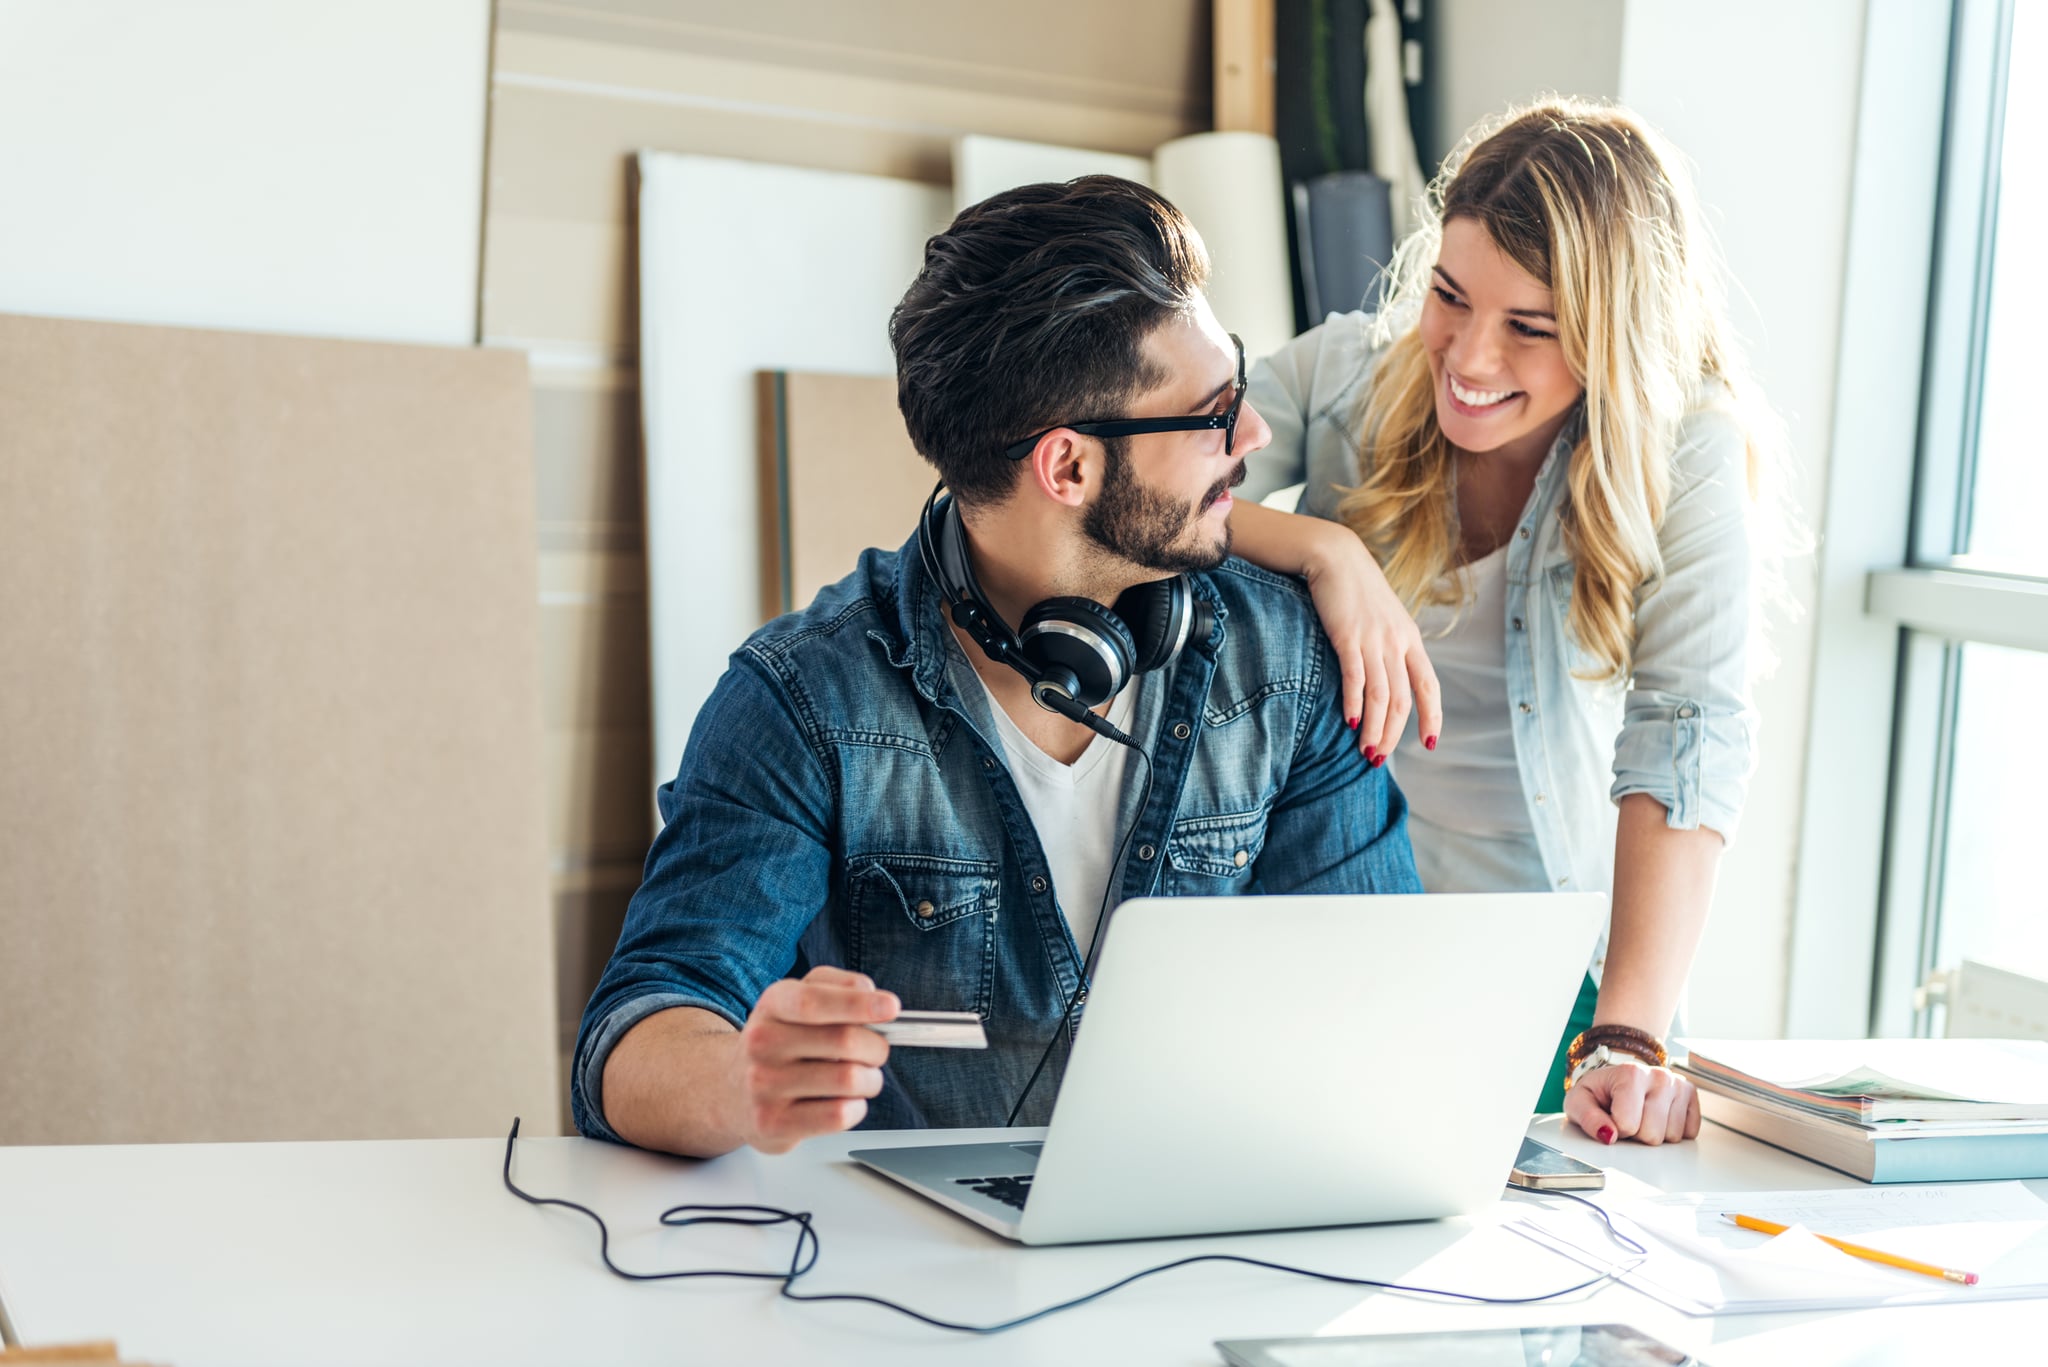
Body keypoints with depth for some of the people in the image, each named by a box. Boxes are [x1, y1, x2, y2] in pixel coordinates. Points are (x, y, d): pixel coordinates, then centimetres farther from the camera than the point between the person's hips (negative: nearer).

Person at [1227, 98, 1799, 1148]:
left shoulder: (1688, 453, -10)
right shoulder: (1343, 373, -5)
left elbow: (1686, 743, -19)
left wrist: (1627, 1038, -28)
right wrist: (1321, 550, -29)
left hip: (1548, 972, -1)